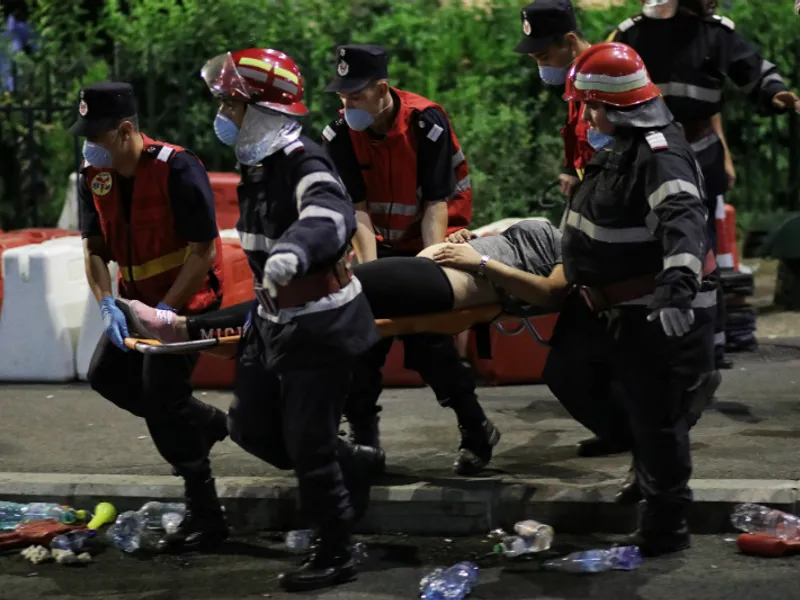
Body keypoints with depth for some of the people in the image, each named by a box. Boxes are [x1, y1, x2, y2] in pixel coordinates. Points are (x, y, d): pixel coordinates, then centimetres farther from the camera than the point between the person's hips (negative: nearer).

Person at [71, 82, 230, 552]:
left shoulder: (177, 169, -24)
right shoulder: (95, 177, -3)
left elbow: (204, 251, -22)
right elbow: (95, 247, 3)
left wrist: (166, 311, -23)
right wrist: (108, 305, -12)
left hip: (188, 297, -8)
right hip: (140, 296, 8)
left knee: (162, 397, -11)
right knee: (108, 375, 13)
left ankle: (206, 517, -3)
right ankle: (206, 423, 28)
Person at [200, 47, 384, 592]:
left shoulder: (304, 164, -23)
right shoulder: (258, 167, 6)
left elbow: (331, 217, -46)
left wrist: (293, 251, -65)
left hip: (323, 326, -9)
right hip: (276, 321, 9)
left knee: (307, 442, -3)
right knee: (252, 426, 14)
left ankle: (337, 555, 14)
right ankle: (355, 465, 34)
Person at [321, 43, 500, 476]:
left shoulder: (427, 123, -23)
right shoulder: (340, 135, -13)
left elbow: (436, 203, -21)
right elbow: (358, 209, -16)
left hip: (434, 236, -4)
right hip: (385, 241, 4)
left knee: (425, 336, -15)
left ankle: (476, 431, -2)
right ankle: (362, 434, 6)